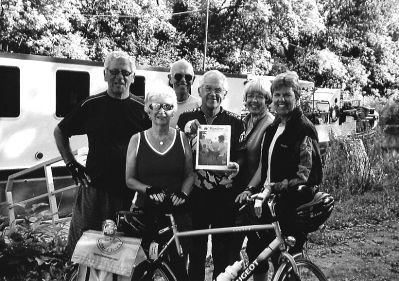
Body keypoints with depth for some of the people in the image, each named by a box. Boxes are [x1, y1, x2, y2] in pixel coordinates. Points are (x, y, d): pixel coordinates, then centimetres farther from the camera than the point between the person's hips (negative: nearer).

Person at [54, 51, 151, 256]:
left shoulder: (141, 110, 2)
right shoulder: (91, 106, 2)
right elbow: (60, 132, 13)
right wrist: (71, 164, 4)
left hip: (130, 192, 0)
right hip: (94, 186, 0)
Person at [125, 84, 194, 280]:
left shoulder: (181, 138, 4)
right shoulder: (137, 139, 2)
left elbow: (190, 175, 8)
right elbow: (129, 179, 2)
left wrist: (183, 193, -11)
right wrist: (149, 190, -14)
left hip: (177, 211, 1)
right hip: (146, 211, 0)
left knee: (178, 264, 3)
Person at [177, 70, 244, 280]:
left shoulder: (235, 122, 4)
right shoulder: (186, 119, 6)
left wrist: (235, 167, -16)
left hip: (224, 196, 0)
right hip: (195, 194, 1)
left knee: (223, 254, 7)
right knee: (195, 252, 8)